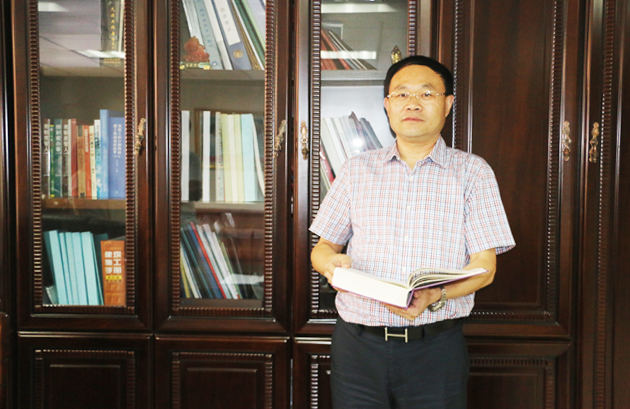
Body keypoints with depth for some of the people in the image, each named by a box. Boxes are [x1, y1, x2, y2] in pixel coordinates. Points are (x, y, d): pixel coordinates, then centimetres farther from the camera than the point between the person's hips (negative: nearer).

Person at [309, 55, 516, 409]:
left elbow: (484, 267, -1)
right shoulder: (357, 170, 11)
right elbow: (323, 247, 14)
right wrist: (331, 263, -10)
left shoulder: (472, 172, 5)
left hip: (435, 351, -1)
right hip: (358, 344, 2)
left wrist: (436, 296, -20)